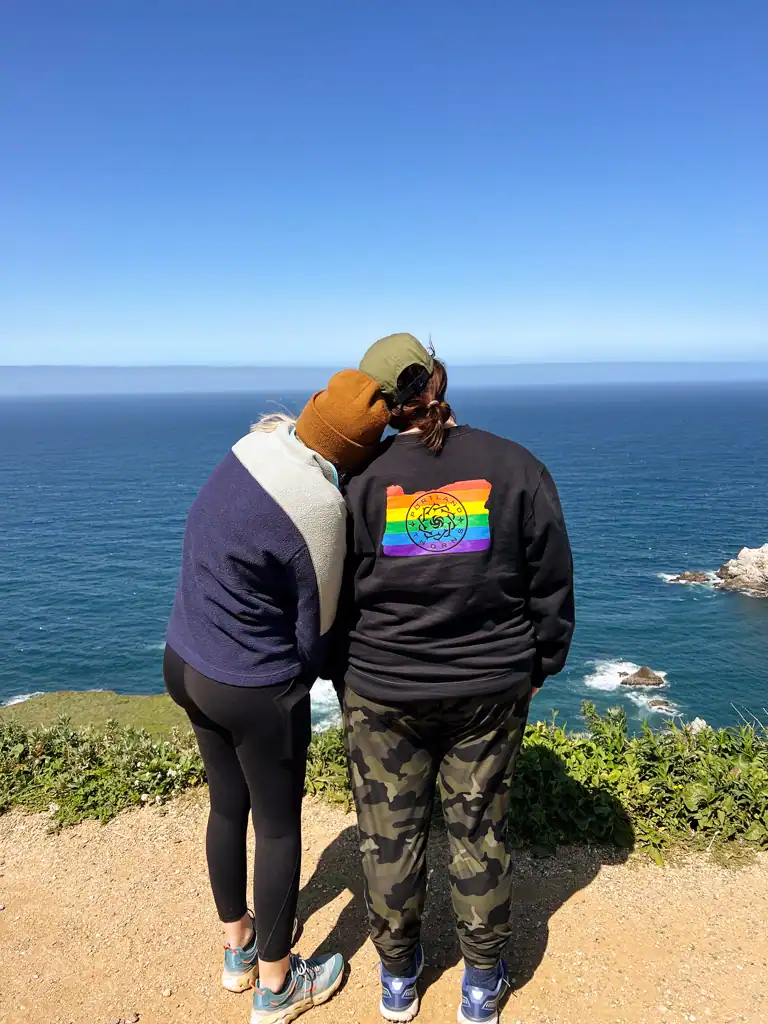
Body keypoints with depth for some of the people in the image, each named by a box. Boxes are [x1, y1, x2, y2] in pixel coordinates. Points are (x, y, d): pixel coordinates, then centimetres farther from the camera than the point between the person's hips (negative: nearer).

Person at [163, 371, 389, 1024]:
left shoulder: (259, 443, -7)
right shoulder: (319, 504, -28)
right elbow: (317, 626, -14)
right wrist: (302, 673, 6)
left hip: (185, 664, 8)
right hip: (255, 690, -8)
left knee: (227, 807, 24)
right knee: (279, 827, 14)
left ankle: (238, 951, 48)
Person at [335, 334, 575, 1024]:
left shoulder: (363, 482, -10)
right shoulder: (516, 469, -8)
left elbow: (334, 599, -2)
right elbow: (552, 584, -2)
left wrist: (344, 680, 13)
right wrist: (538, 668, 11)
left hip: (382, 692, 0)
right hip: (491, 690, 1)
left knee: (390, 833, 17)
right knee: (479, 832, 17)